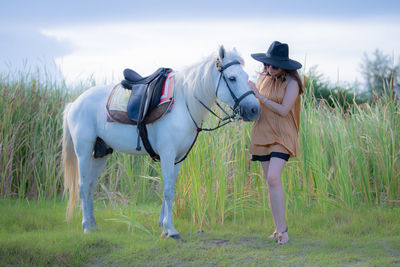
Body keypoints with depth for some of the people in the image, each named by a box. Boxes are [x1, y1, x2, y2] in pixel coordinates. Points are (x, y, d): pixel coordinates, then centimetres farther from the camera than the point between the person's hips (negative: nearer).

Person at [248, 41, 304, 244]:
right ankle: (278, 229, 12)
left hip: (282, 136, -6)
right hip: (263, 134, 6)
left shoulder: (291, 83, -9)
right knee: (271, 182, 7)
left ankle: (283, 229, -16)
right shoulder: (263, 78, 9)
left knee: (273, 178, -20)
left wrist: (259, 95, -19)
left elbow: (283, 110, -18)